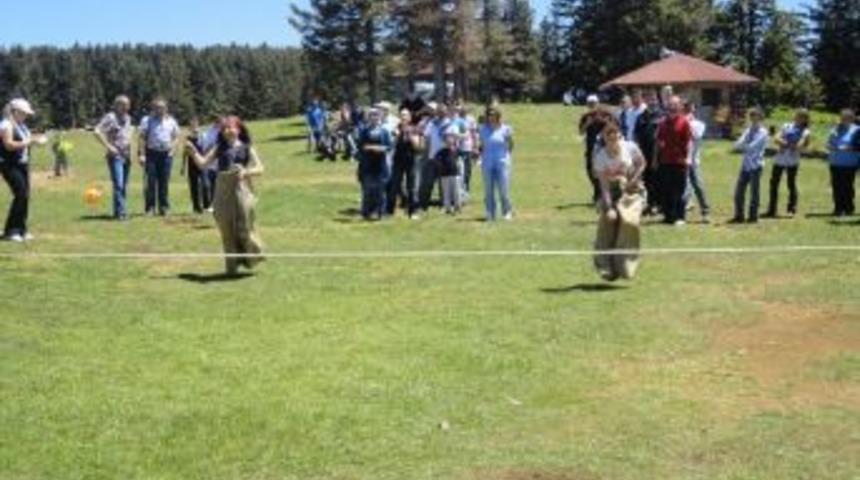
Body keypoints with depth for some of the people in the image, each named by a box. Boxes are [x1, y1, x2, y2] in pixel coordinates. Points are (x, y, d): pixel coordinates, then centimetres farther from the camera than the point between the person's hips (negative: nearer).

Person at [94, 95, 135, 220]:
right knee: (118, 185, -14)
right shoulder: (110, 117, -10)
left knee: (124, 185, 10)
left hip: (127, 155, 8)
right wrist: (108, 146, -18)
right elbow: (97, 132, -18)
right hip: (115, 155, -8)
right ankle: (120, 212, -15)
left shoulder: (127, 118, 14)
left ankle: (122, 211, 16)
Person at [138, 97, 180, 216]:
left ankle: (164, 207, 10)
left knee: (164, 182, 4)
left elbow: (176, 137, 19)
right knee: (151, 182, -4)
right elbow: (142, 138, -1)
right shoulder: (147, 120, 3)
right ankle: (150, 208, 0)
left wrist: (173, 148, 2)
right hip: (151, 153, -2)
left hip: (166, 154, 2)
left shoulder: (171, 121, 13)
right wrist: (141, 154, -9)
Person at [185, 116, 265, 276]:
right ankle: (232, 265, 11)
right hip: (223, 192, 2)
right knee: (227, 229, 4)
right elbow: (203, 163, 7)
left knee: (244, 226, -4)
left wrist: (246, 172, -16)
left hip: (241, 189, -2)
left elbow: (259, 168, 0)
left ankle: (250, 257, 17)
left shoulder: (247, 148, 5)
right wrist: (193, 151, -7)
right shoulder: (220, 148, 11)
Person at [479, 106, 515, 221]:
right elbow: (482, 146, 13)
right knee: (488, 190, 3)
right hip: (487, 164, 3)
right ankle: (490, 214, 10)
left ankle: (507, 212, 7)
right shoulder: (483, 129, 7)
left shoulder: (505, 129, -1)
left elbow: (511, 146, 8)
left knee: (503, 190, -6)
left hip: (502, 163, -3)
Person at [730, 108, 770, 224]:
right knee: (739, 192, 4)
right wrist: (744, 147, -14)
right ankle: (739, 216, 11)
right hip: (745, 165, 6)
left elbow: (752, 147, -17)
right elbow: (737, 145, 5)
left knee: (754, 192, 0)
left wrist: (742, 147, -4)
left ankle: (753, 216, 7)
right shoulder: (748, 130, 13)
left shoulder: (763, 133, -5)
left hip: (755, 166, -6)